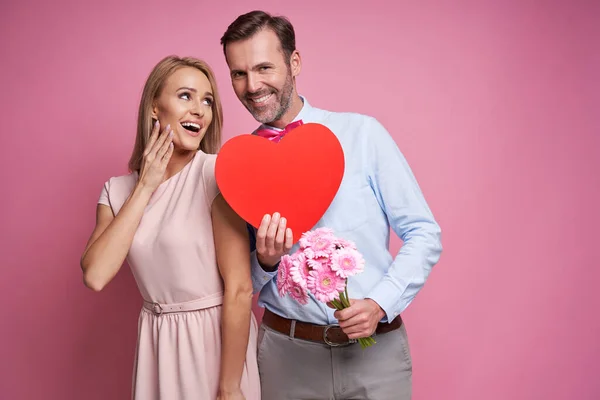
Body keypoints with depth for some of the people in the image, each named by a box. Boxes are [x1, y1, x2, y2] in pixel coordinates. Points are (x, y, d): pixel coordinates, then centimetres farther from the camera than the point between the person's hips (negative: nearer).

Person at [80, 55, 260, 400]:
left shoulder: (216, 172, -15)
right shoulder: (118, 189, 0)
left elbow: (240, 289, -17)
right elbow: (95, 276, -14)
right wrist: (145, 188, -14)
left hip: (218, 337, -4)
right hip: (156, 345, 4)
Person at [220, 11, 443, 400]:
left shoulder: (362, 133, -6)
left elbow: (424, 234, -4)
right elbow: (241, 281, 7)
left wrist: (380, 303, -16)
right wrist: (265, 261, -14)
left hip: (374, 347, -1)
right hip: (287, 353, 2)